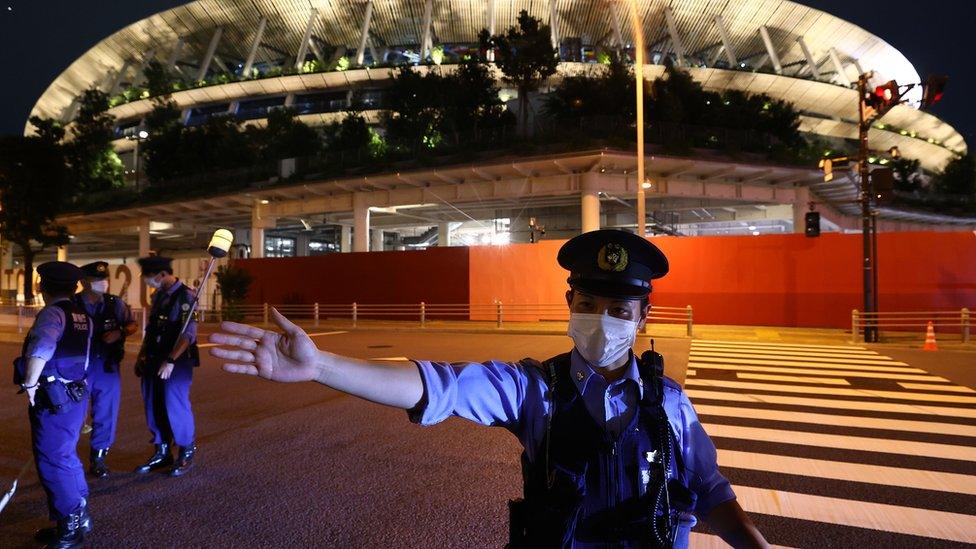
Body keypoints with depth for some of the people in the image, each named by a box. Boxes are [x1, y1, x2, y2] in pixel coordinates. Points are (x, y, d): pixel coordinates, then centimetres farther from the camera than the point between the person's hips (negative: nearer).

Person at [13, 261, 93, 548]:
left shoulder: (51, 313, -15)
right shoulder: (83, 316, 10)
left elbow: (41, 349, -35)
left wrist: (29, 384, -24)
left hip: (52, 398, -8)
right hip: (76, 393, 8)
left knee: (52, 462, 2)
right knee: (67, 455, 21)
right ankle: (80, 516, 32)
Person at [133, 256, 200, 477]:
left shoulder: (185, 296, -12)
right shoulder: (158, 296, 11)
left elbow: (188, 334, -19)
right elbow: (150, 330, 18)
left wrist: (170, 361, -22)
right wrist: (141, 357, 13)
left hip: (176, 362, -7)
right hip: (154, 360, 7)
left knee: (175, 407, -4)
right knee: (153, 408, 11)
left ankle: (186, 453, 13)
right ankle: (162, 452, 25)